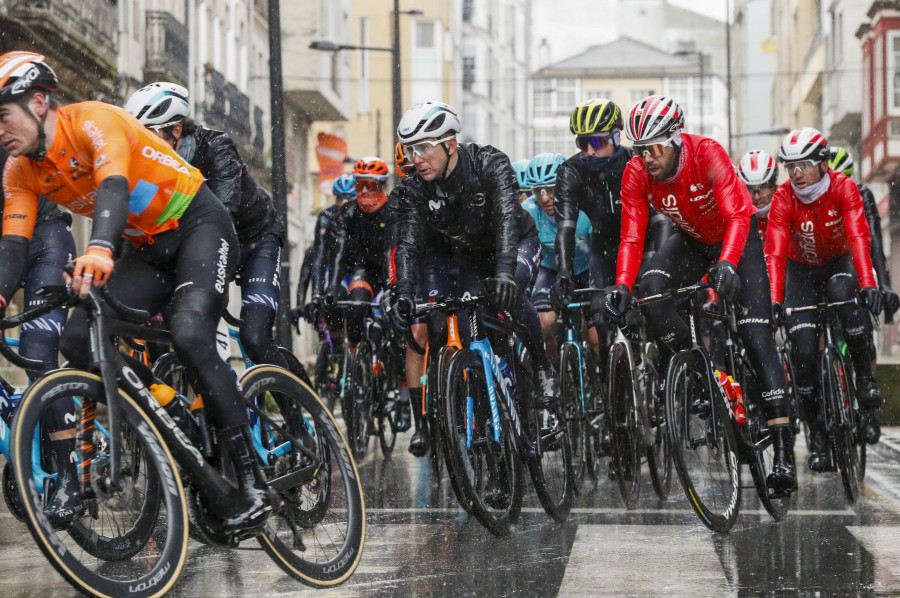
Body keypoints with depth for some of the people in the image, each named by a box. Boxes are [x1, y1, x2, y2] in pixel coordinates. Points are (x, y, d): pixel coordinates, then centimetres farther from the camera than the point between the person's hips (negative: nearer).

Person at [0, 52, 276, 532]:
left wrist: (99, 250, -61)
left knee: (189, 334, -29)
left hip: (199, 227, -8)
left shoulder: (93, 121, -24)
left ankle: (253, 485, -26)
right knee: (78, 340, -9)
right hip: (145, 249, 8)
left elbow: (113, 188, -41)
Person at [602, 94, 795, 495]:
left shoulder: (706, 154, -32)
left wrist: (727, 264, -59)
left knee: (756, 335, -16)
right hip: (691, 240, 4)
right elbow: (631, 236, -23)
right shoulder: (636, 174, -20)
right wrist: (622, 286, -40)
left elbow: (737, 215, -42)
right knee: (650, 293, -28)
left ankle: (783, 455, -19)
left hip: (737, 238, -4)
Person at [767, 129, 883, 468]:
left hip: (838, 263, -1)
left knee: (844, 295, -38)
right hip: (801, 271, 1)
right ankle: (817, 432, 0)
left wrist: (868, 285, -47)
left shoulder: (843, 188, -22)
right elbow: (775, 252, -30)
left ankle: (865, 379, -19)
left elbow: (859, 238, -33)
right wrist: (775, 301, -44)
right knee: (803, 351, -15)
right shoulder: (784, 198, -22)